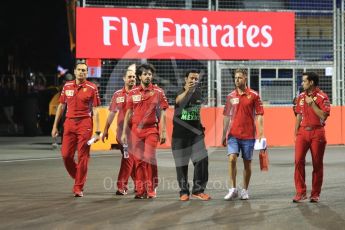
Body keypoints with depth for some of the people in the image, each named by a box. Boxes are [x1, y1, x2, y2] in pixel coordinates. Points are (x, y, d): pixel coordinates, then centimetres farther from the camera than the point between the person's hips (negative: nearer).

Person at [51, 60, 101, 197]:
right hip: (69, 123, 3)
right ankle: (77, 177, 26)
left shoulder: (92, 88, -1)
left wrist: (97, 131, -6)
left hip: (85, 124, -3)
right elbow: (61, 106, 16)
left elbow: (95, 110, -2)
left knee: (82, 157, -2)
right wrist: (55, 126, 13)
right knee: (66, 155, 1)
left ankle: (79, 188, 5)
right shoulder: (67, 86, 9)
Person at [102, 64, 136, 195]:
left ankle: (122, 186, -9)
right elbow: (112, 113, 14)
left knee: (128, 158, -10)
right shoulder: (118, 94, 9)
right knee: (130, 159, 12)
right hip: (121, 130, 4)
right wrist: (106, 130, 13)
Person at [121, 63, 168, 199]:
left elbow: (162, 113, 2)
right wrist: (124, 133, 7)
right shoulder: (133, 93, 8)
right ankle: (140, 190, 8)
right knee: (138, 160, 2)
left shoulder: (158, 92, 3)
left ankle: (151, 189, -2)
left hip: (151, 129, -2)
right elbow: (128, 114, 10)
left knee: (149, 158, -12)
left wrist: (163, 132, -4)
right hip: (136, 130, 2)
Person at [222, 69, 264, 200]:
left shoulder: (253, 95, -1)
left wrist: (261, 134, -9)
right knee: (232, 159, -12)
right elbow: (226, 117, 13)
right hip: (233, 135, 2)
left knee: (247, 163, 5)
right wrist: (224, 135, 12)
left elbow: (259, 115, -2)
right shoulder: (230, 96, 8)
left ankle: (244, 190, 16)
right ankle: (233, 189, -5)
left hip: (248, 135, -2)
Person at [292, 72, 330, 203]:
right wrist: (296, 133, 11)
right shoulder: (301, 97, 11)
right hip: (303, 132, 4)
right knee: (298, 160, -9)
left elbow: (323, 116, -15)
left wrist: (312, 103, -17)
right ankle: (301, 192, -4)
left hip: (317, 133, -4)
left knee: (317, 164, 2)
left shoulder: (322, 97, -5)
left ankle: (315, 194, 11)